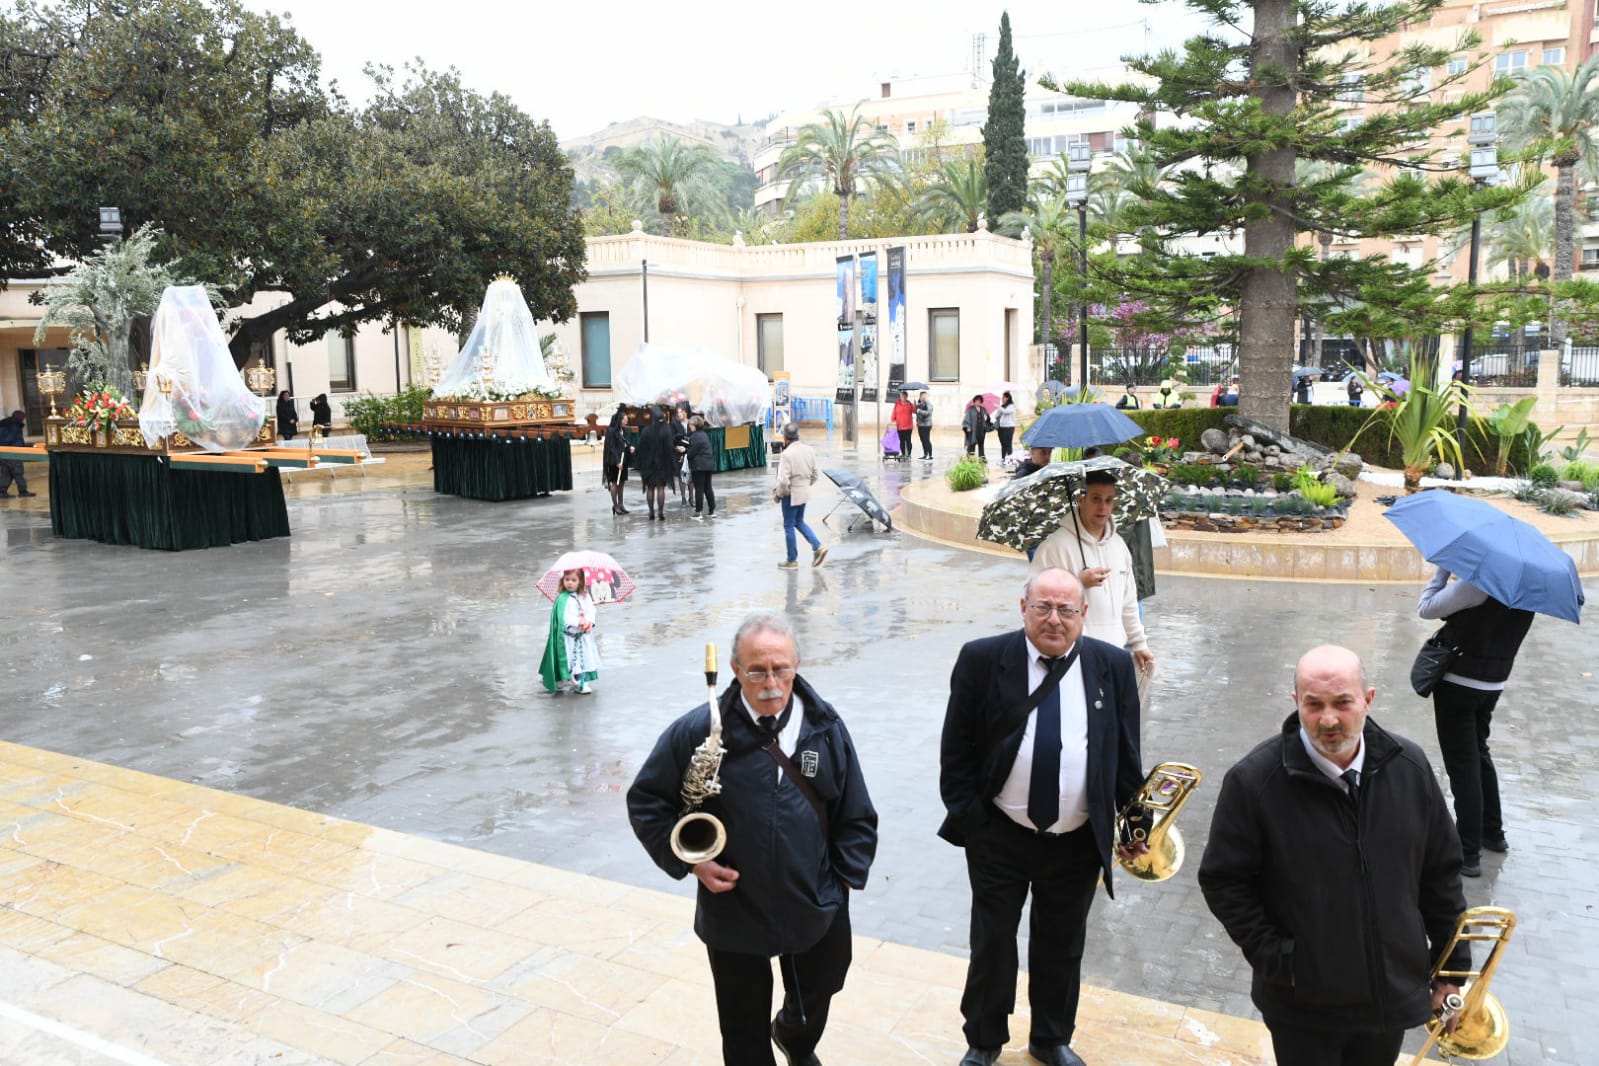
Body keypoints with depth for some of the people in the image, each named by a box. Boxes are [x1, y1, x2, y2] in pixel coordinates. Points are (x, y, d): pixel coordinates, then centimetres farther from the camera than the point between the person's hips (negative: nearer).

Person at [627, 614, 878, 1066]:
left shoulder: (825, 726, -8)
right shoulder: (697, 730, -17)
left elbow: (855, 814, 3)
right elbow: (646, 801, -6)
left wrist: (846, 875, 0)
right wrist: (688, 861, -14)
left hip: (817, 907, 3)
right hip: (734, 913, -3)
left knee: (817, 992, 27)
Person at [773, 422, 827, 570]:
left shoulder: (788, 454, -23)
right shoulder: (808, 450, 1)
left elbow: (783, 481, -25)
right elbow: (814, 475, 10)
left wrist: (778, 494, -9)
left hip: (791, 495, -7)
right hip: (805, 493, 7)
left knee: (789, 526, 7)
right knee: (799, 522, 23)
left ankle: (792, 561, 16)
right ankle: (818, 547, 10)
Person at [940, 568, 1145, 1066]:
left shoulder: (1113, 665, -5)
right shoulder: (982, 660, -11)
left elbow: (1125, 753, 4)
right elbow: (956, 749, -5)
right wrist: (966, 817, -8)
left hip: (1079, 842, 2)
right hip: (998, 837, -1)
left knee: (1062, 946, 19)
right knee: (991, 943, 15)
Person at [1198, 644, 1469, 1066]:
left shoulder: (1409, 766, -6)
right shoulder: (1253, 781, -18)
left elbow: (1441, 873, 4)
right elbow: (1222, 882, -10)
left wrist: (1453, 964, 8)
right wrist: (1274, 959, -13)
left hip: (1394, 994, 3)